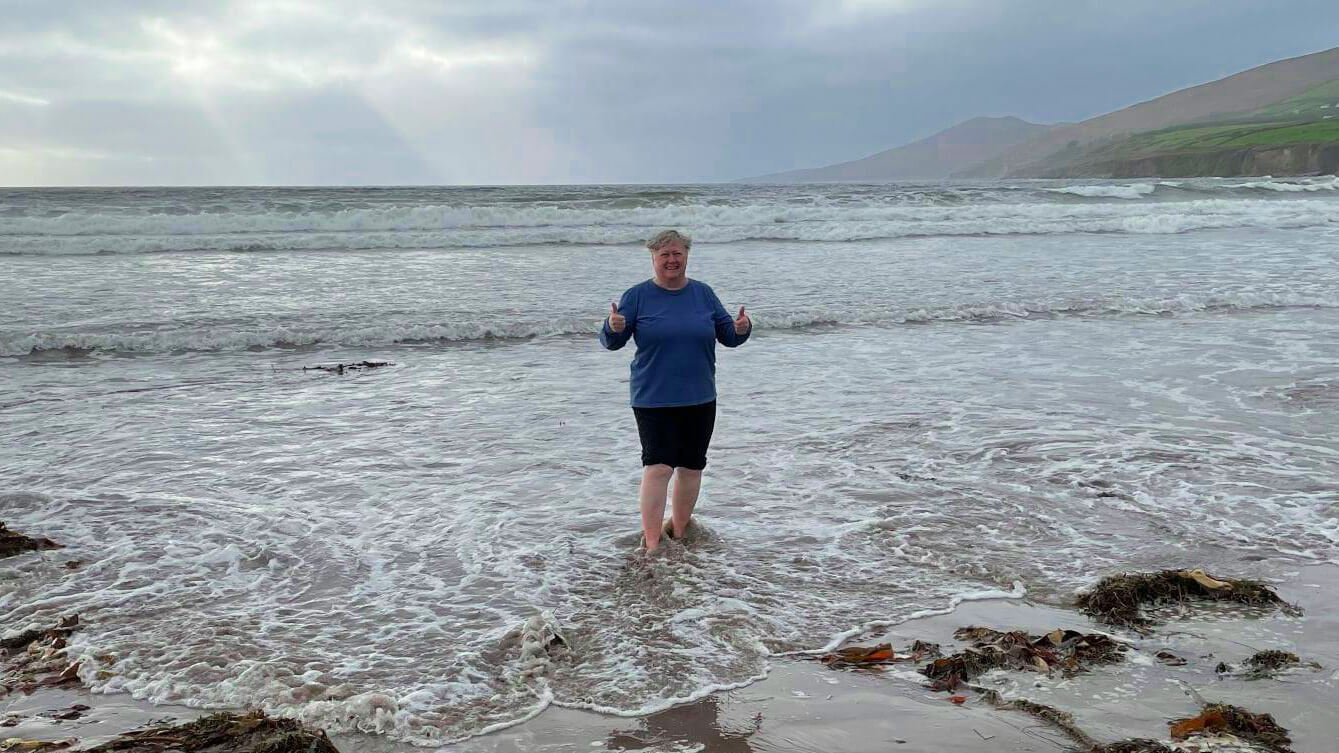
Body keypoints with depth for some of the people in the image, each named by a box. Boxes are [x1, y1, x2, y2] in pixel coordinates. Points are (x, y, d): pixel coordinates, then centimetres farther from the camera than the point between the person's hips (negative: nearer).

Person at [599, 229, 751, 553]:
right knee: (658, 467, -13)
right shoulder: (637, 295, -1)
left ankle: (679, 532, 30)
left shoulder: (703, 293, 7)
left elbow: (728, 336, 10)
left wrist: (741, 329, -12)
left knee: (692, 466, 11)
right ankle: (652, 545, -9)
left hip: (699, 400, 4)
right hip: (653, 400, -4)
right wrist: (613, 327, -25)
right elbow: (611, 342, -2)